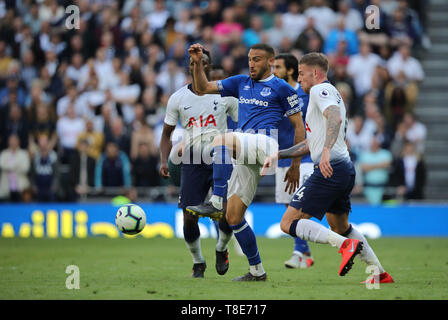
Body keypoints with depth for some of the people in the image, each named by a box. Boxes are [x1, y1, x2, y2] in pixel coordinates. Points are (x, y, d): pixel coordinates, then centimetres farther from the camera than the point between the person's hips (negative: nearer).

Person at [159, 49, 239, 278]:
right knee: (189, 218, -6)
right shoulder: (178, 98, 5)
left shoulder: (225, 94, 2)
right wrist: (164, 161, -1)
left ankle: (221, 250, 18)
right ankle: (198, 262, 19)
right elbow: (167, 133, 14)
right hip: (192, 161, 1)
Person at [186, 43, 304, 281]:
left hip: (266, 143, -7)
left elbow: (298, 125, 5)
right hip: (246, 155, 7)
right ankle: (256, 271, 12)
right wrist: (197, 63, 4)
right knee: (233, 217, 2)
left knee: (222, 140, -35)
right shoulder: (241, 83, 21)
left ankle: (216, 202, -38)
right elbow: (204, 88, 20)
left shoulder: (281, 88, 5)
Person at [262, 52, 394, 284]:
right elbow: (312, 143, 29)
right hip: (345, 170, 10)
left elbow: (335, 118, -27)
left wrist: (327, 150, -40)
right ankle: (380, 273, 24)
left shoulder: (320, 90, -5)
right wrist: (278, 155, 25)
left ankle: (345, 244, -25)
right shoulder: (331, 94, 26)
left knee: (288, 223, -11)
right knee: (340, 227, 26)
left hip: (329, 171, -10)